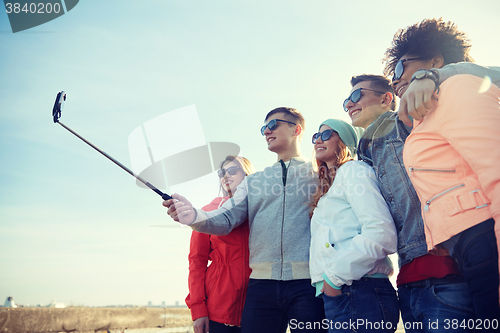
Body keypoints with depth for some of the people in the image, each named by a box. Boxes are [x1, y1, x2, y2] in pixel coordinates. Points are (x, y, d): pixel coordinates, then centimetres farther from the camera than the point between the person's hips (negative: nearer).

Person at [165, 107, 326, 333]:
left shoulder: (319, 174, 10)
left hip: (307, 283, -3)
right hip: (262, 283, 3)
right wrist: (194, 216, -13)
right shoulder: (253, 181, 21)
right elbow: (225, 219, 8)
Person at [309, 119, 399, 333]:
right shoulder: (328, 188, 24)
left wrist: (335, 276, -14)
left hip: (361, 293, -8)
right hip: (335, 296, 8)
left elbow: (381, 234, -17)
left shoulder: (352, 170, -3)